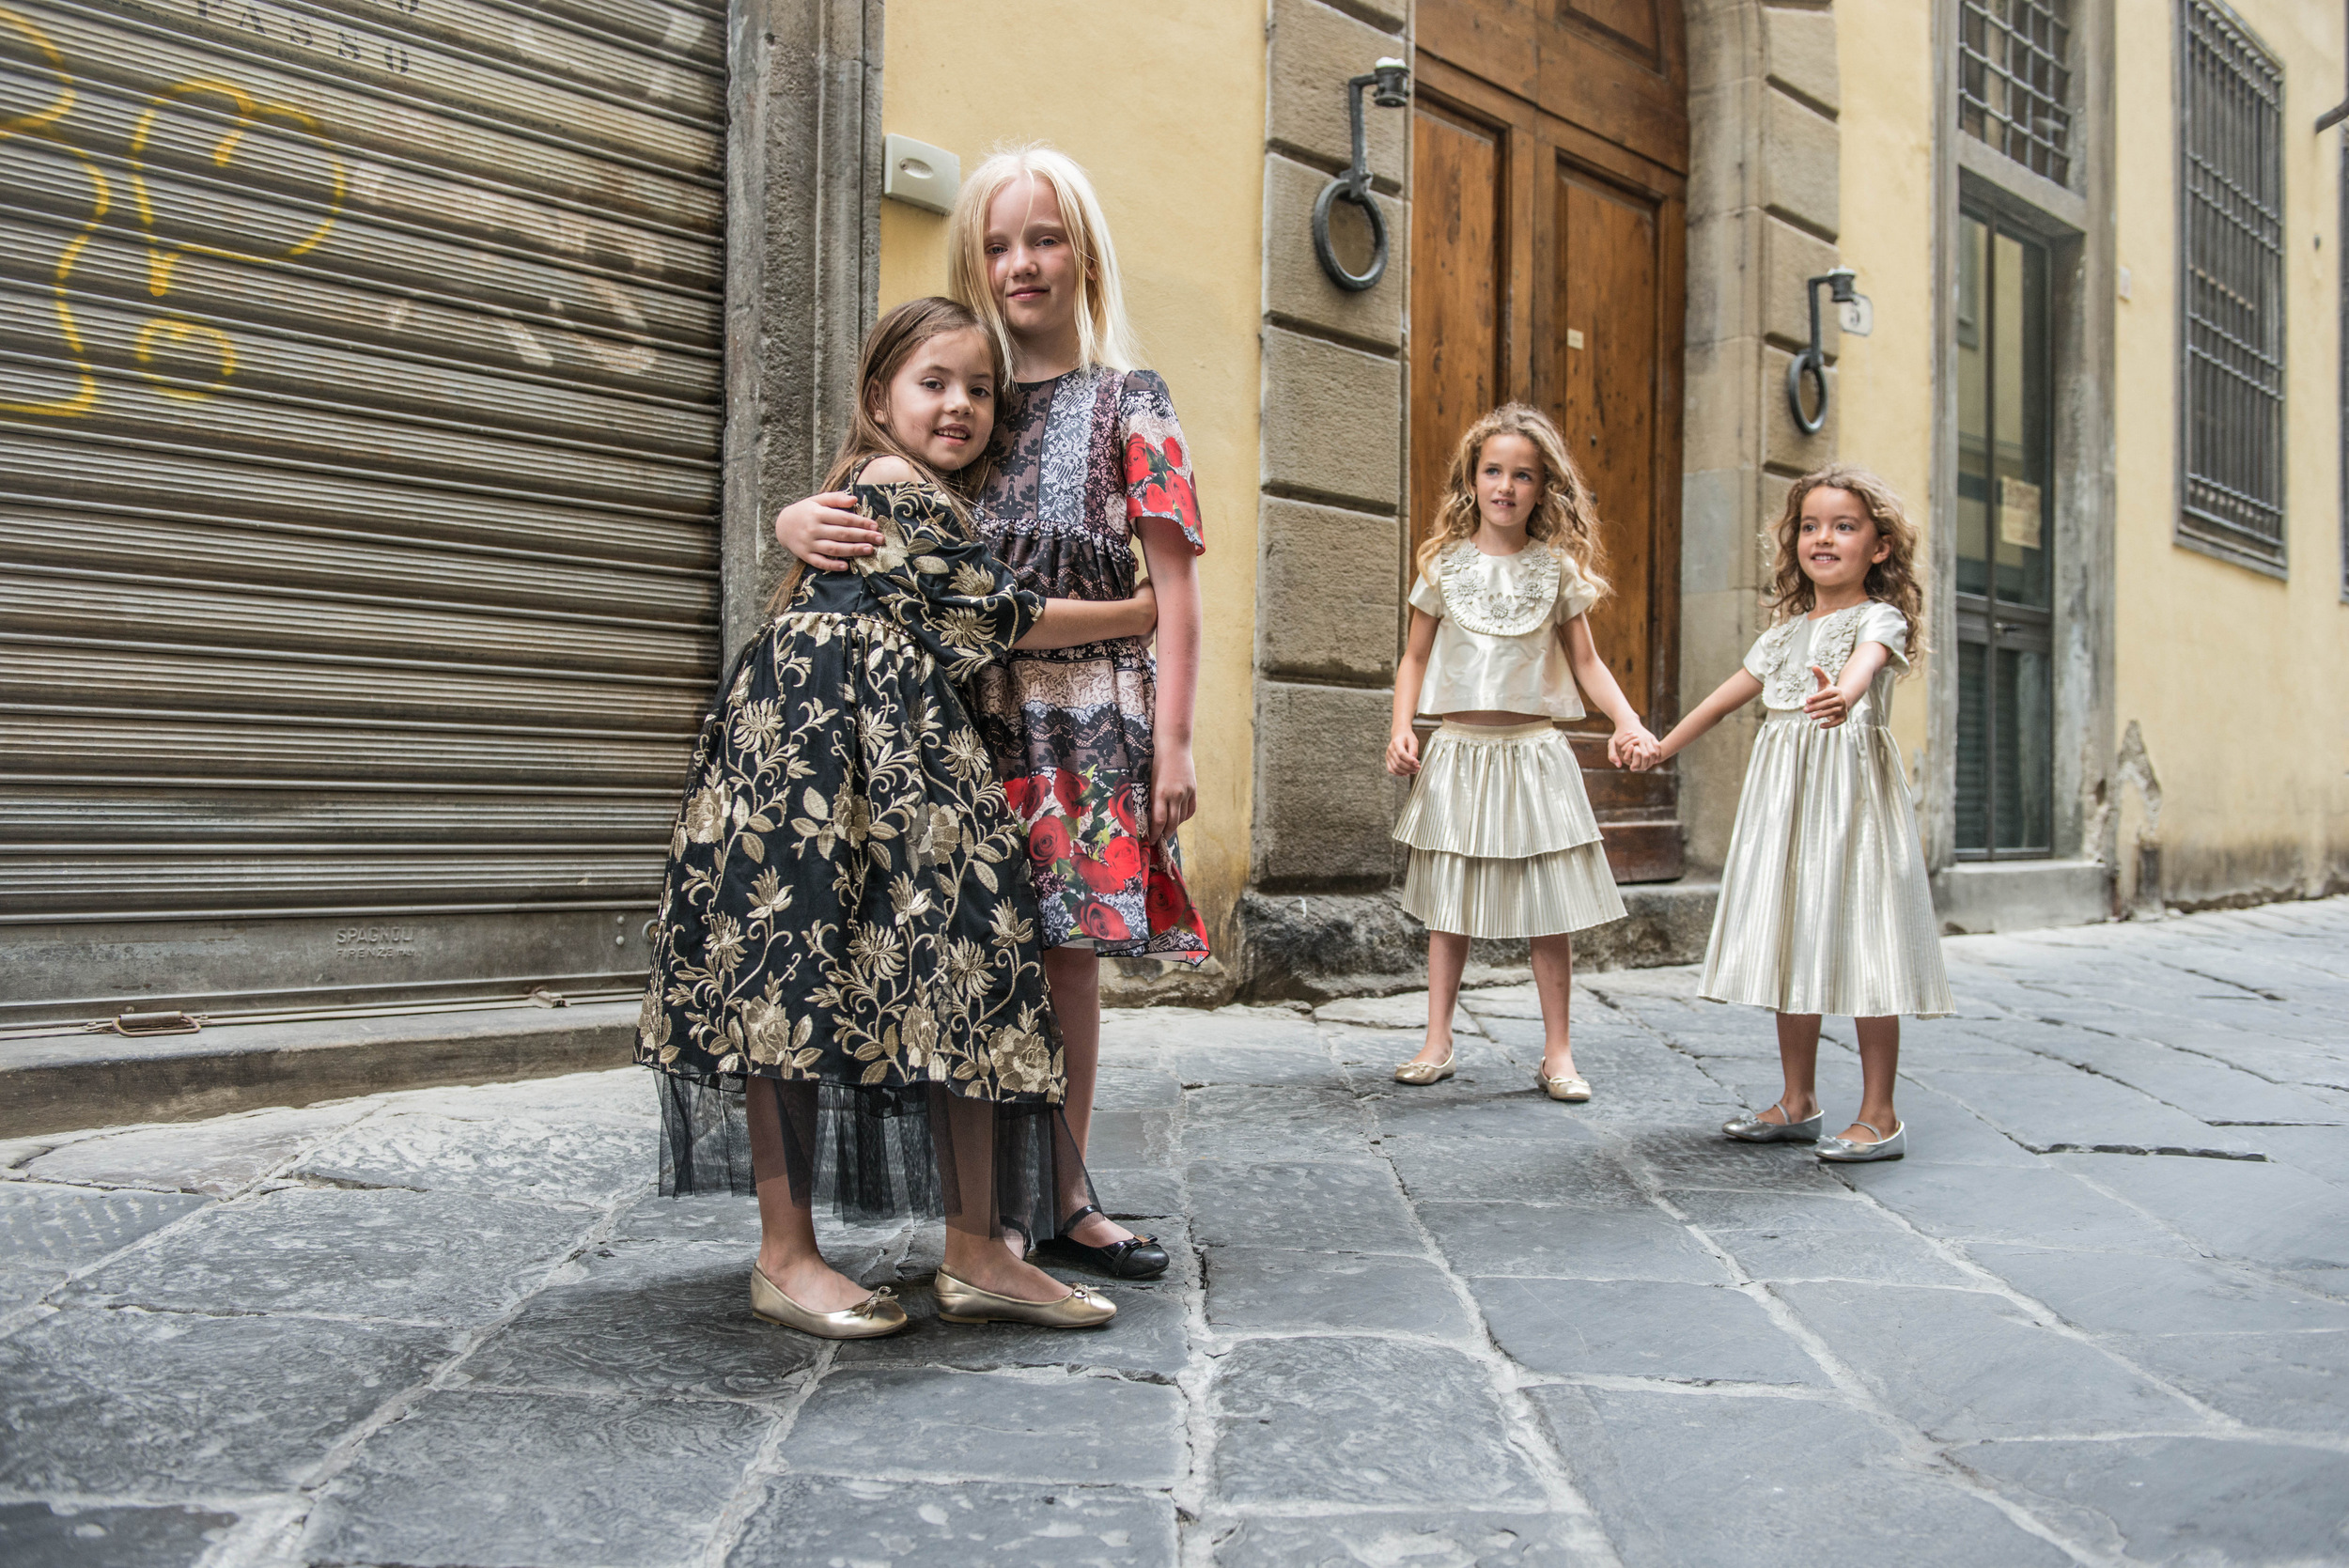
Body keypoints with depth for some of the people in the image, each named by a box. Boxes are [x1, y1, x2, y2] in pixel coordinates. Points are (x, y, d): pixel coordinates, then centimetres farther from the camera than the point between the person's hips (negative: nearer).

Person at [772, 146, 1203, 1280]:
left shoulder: (1128, 400, 6)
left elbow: (1172, 584, 0)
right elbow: (855, 515, 16)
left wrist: (1172, 744, -7)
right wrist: (796, 523, -9)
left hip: (1090, 717, -1)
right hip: (964, 710, 2)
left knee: (1066, 947, 3)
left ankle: (1060, 1198, 17)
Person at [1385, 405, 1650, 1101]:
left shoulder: (1558, 568, 4)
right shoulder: (1445, 562, 3)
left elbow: (1586, 660, 6)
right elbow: (1415, 657, 8)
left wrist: (1626, 720, -9)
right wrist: (1401, 729, -6)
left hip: (1534, 753, 0)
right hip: (1458, 750, 0)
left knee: (1550, 908, 2)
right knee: (1448, 905, 6)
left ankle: (1557, 1052, 12)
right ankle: (1437, 1043, 17)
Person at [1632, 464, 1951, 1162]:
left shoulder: (1879, 617, -4)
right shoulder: (1786, 630, 15)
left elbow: (1868, 659, -28)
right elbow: (1731, 693, 26)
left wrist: (1844, 693, -51)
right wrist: (1662, 746, 33)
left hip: (1850, 792, -7)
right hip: (1784, 798, 7)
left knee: (1860, 945, -7)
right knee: (1791, 944, 10)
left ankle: (1880, 1116, 2)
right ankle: (1799, 1104, 20)